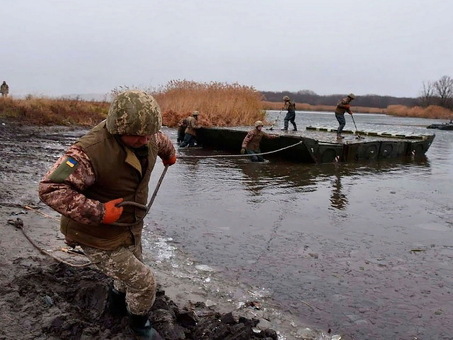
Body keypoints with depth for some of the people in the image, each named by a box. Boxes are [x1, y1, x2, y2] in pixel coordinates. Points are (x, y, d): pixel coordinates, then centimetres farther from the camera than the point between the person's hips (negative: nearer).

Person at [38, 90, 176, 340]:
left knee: (131, 270, 28)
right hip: (99, 236, -7)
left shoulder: (146, 138, -12)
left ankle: (118, 305, 60)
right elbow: (50, 189, -37)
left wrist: (169, 155, 36)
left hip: (130, 226, 8)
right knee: (142, 281, -1)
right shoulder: (91, 151, -36)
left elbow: (161, 141, 14)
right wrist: (98, 212, -39)